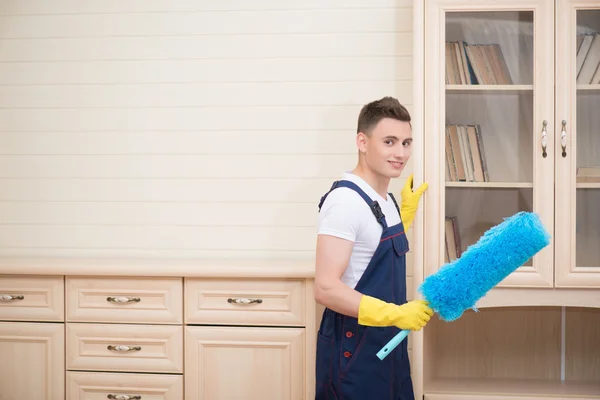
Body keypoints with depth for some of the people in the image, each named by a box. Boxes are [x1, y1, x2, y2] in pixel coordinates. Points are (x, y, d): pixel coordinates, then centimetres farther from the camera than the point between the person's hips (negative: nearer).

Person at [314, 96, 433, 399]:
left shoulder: (385, 201, 8)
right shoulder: (345, 200, -20)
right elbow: (326, 288, -25)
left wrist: (407, 210, 13)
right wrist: (396, 314, -28)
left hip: (388, 345, 9)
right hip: (353, 351, -9)